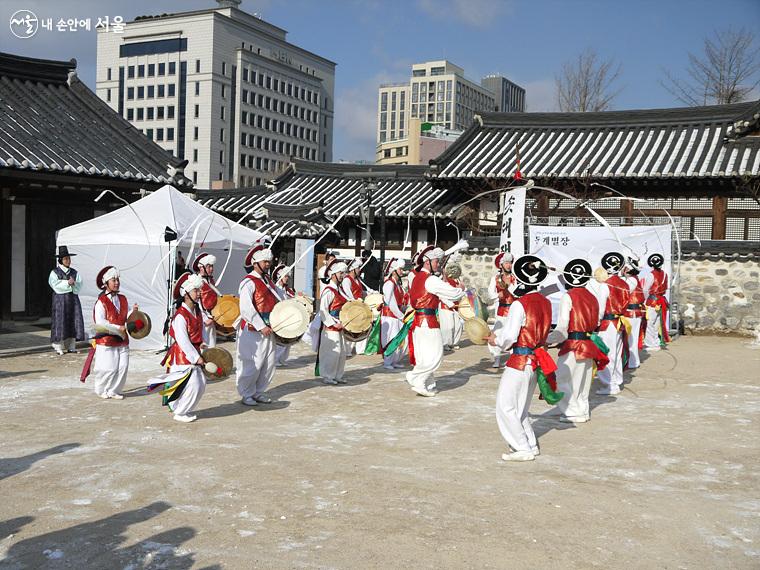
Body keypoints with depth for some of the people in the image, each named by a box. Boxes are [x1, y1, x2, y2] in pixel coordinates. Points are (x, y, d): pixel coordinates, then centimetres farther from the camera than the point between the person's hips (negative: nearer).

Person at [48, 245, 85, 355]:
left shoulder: (74, 272, 13)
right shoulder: (54, 273, 2)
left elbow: (79, 286, 4)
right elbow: (56, 285, -12)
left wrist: (73, 283, -15)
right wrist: (68, 283, -17)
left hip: (73, 300, 4)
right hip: (60, 300, -4)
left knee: (72, 322, 1)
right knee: (60, 322, -6)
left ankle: (71, 346, 7)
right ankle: (59, 347, -2)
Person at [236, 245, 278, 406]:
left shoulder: (267, 280, 14)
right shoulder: (248, 282, -13)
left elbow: (275, 302, 25)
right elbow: (246, 309, -20)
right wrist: (261, 326, -21)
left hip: (267, 330, 8)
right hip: (252, 331, -8)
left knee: (268, 364, 12)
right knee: (252, 364, -1)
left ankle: (258, 392, 25)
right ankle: (246, 394, 13)